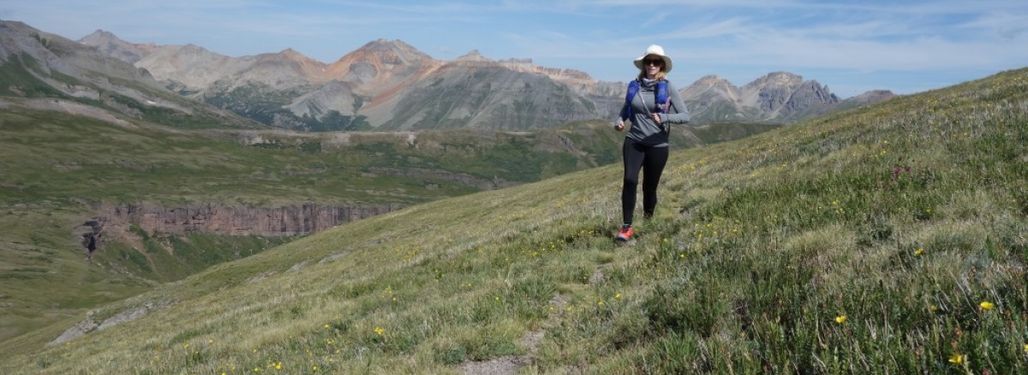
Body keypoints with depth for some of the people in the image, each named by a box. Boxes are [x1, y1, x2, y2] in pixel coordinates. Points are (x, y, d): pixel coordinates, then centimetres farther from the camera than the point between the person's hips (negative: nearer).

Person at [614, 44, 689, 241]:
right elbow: (626, 108, 20)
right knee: (629, 180, -18)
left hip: (657, 145, -1)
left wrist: (664, 118, -25)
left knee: (650, 187, 7)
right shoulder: (634, 85, 4)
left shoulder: (667, 87, -5)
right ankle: (626, 227, -10)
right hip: (633, 142, 1)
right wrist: (619, 120, -2)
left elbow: (685, 116, -8)